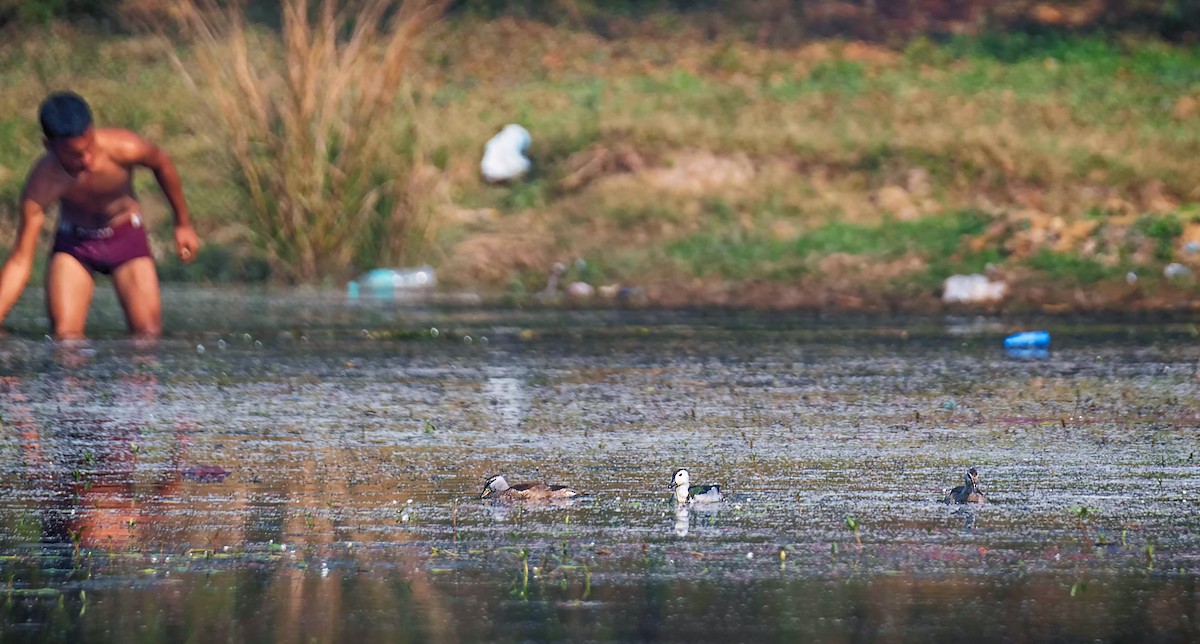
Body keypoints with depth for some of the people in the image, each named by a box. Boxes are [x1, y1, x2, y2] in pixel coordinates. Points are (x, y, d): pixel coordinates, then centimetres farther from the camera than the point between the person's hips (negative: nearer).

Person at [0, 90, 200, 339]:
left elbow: (162, 164, -6)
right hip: (73, 242, -1)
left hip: (127, 235, 1)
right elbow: (20, 262, -27)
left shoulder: (124, 148, -32)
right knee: (65, 337, -18)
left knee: (149, 334, -11)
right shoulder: (42, 184, -31)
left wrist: (183, 223, 6)